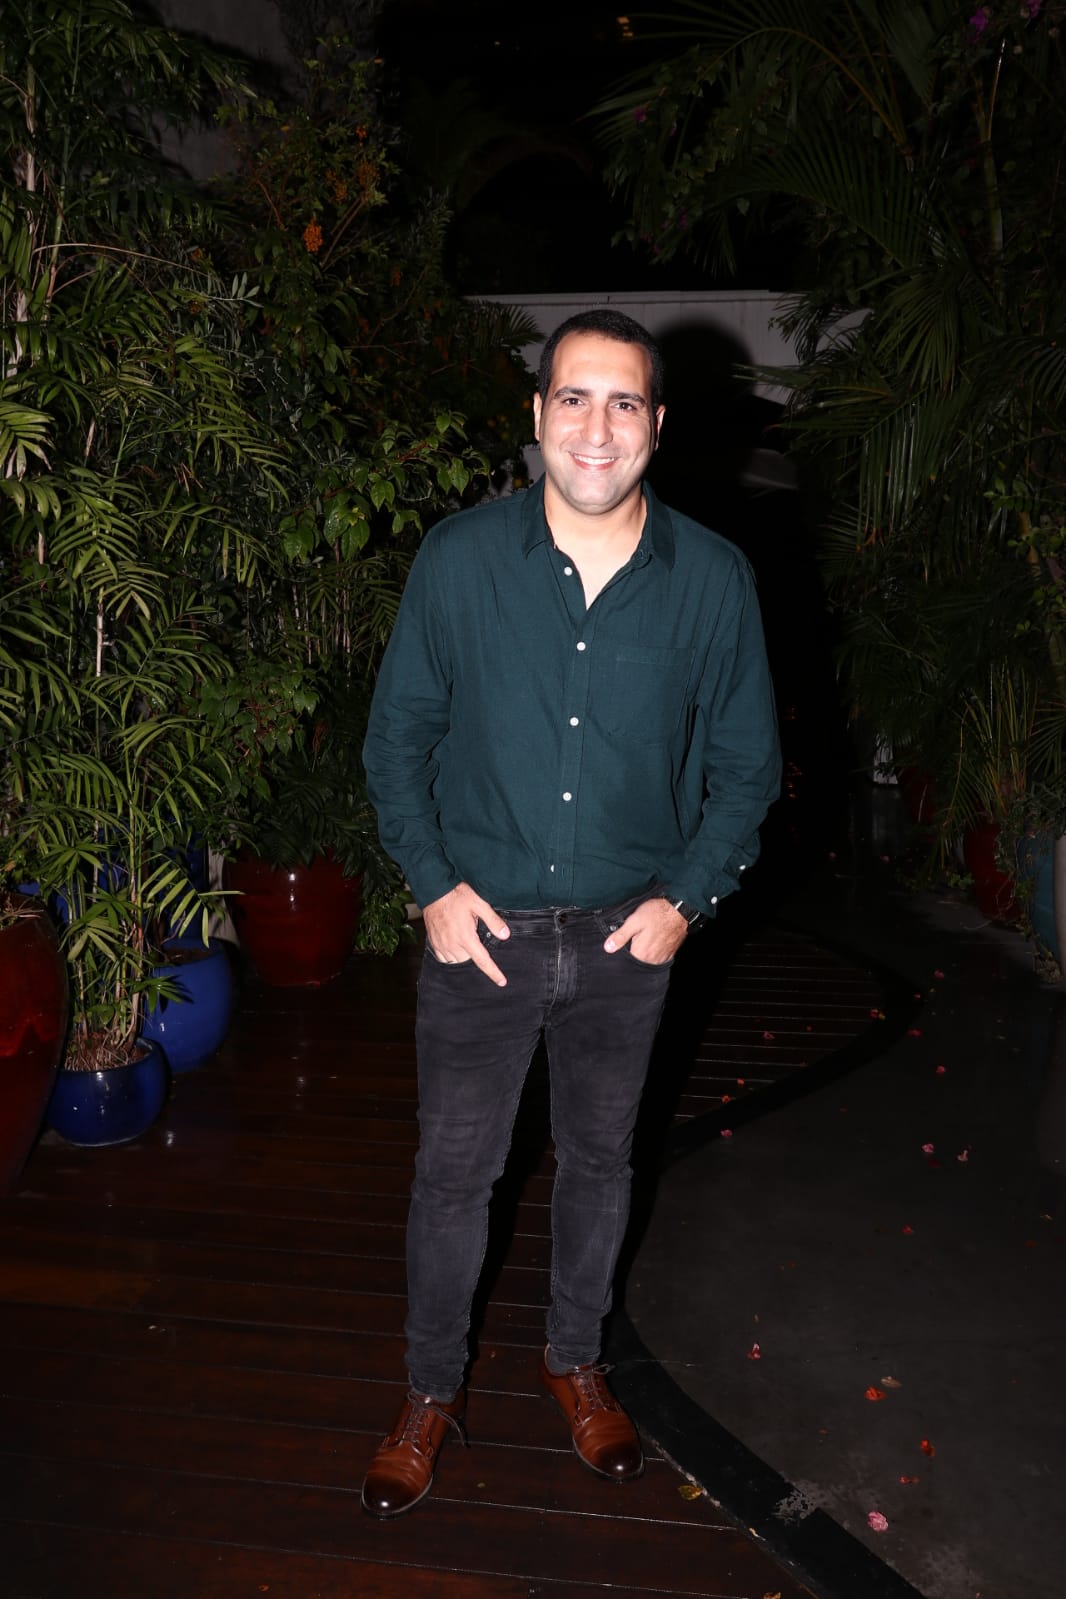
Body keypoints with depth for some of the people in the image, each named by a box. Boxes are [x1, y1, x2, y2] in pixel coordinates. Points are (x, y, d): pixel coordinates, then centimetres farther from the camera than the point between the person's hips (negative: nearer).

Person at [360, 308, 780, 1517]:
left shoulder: (713, 579, -8)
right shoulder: (459, 559, -9)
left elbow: (746, 760, 2)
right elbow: (398, 734, 0)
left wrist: (688, 896, -7)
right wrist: (432, 885, -9)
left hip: (629, 933, 1)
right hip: (480, 926, -1)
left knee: (598, 1158, 19)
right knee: (453, 1170, 11)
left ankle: (575, 1361, 45)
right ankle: (432, 1391, 35)